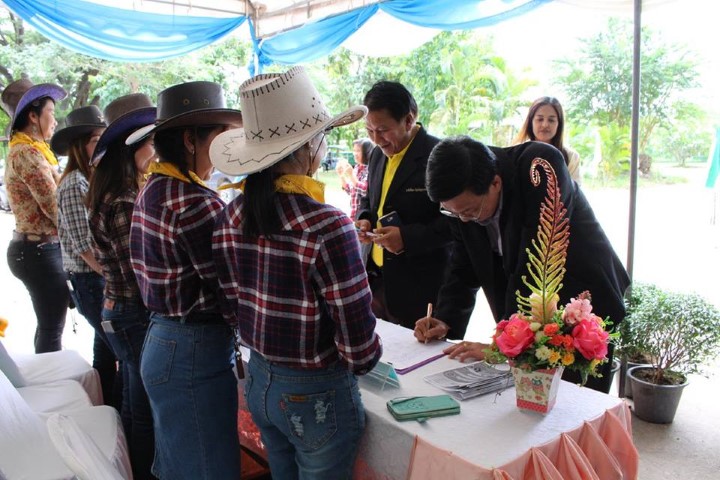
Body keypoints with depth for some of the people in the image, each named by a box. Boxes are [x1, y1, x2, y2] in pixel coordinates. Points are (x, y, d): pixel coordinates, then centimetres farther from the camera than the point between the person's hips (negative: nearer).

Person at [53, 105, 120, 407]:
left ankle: (109, 411, 31)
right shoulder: (74, 184, -14)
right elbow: (84, 246, -18)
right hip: (90, 282, -8)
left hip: (104, 279, 8)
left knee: (108, 350, 17)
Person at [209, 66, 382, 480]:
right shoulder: (328, 228, -26)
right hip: (316, 396, -6)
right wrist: (363, 359, -1)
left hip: (259, 383, 6)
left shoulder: (232, 218, -6)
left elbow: (232, 309, 4)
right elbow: (360, 351, -23)